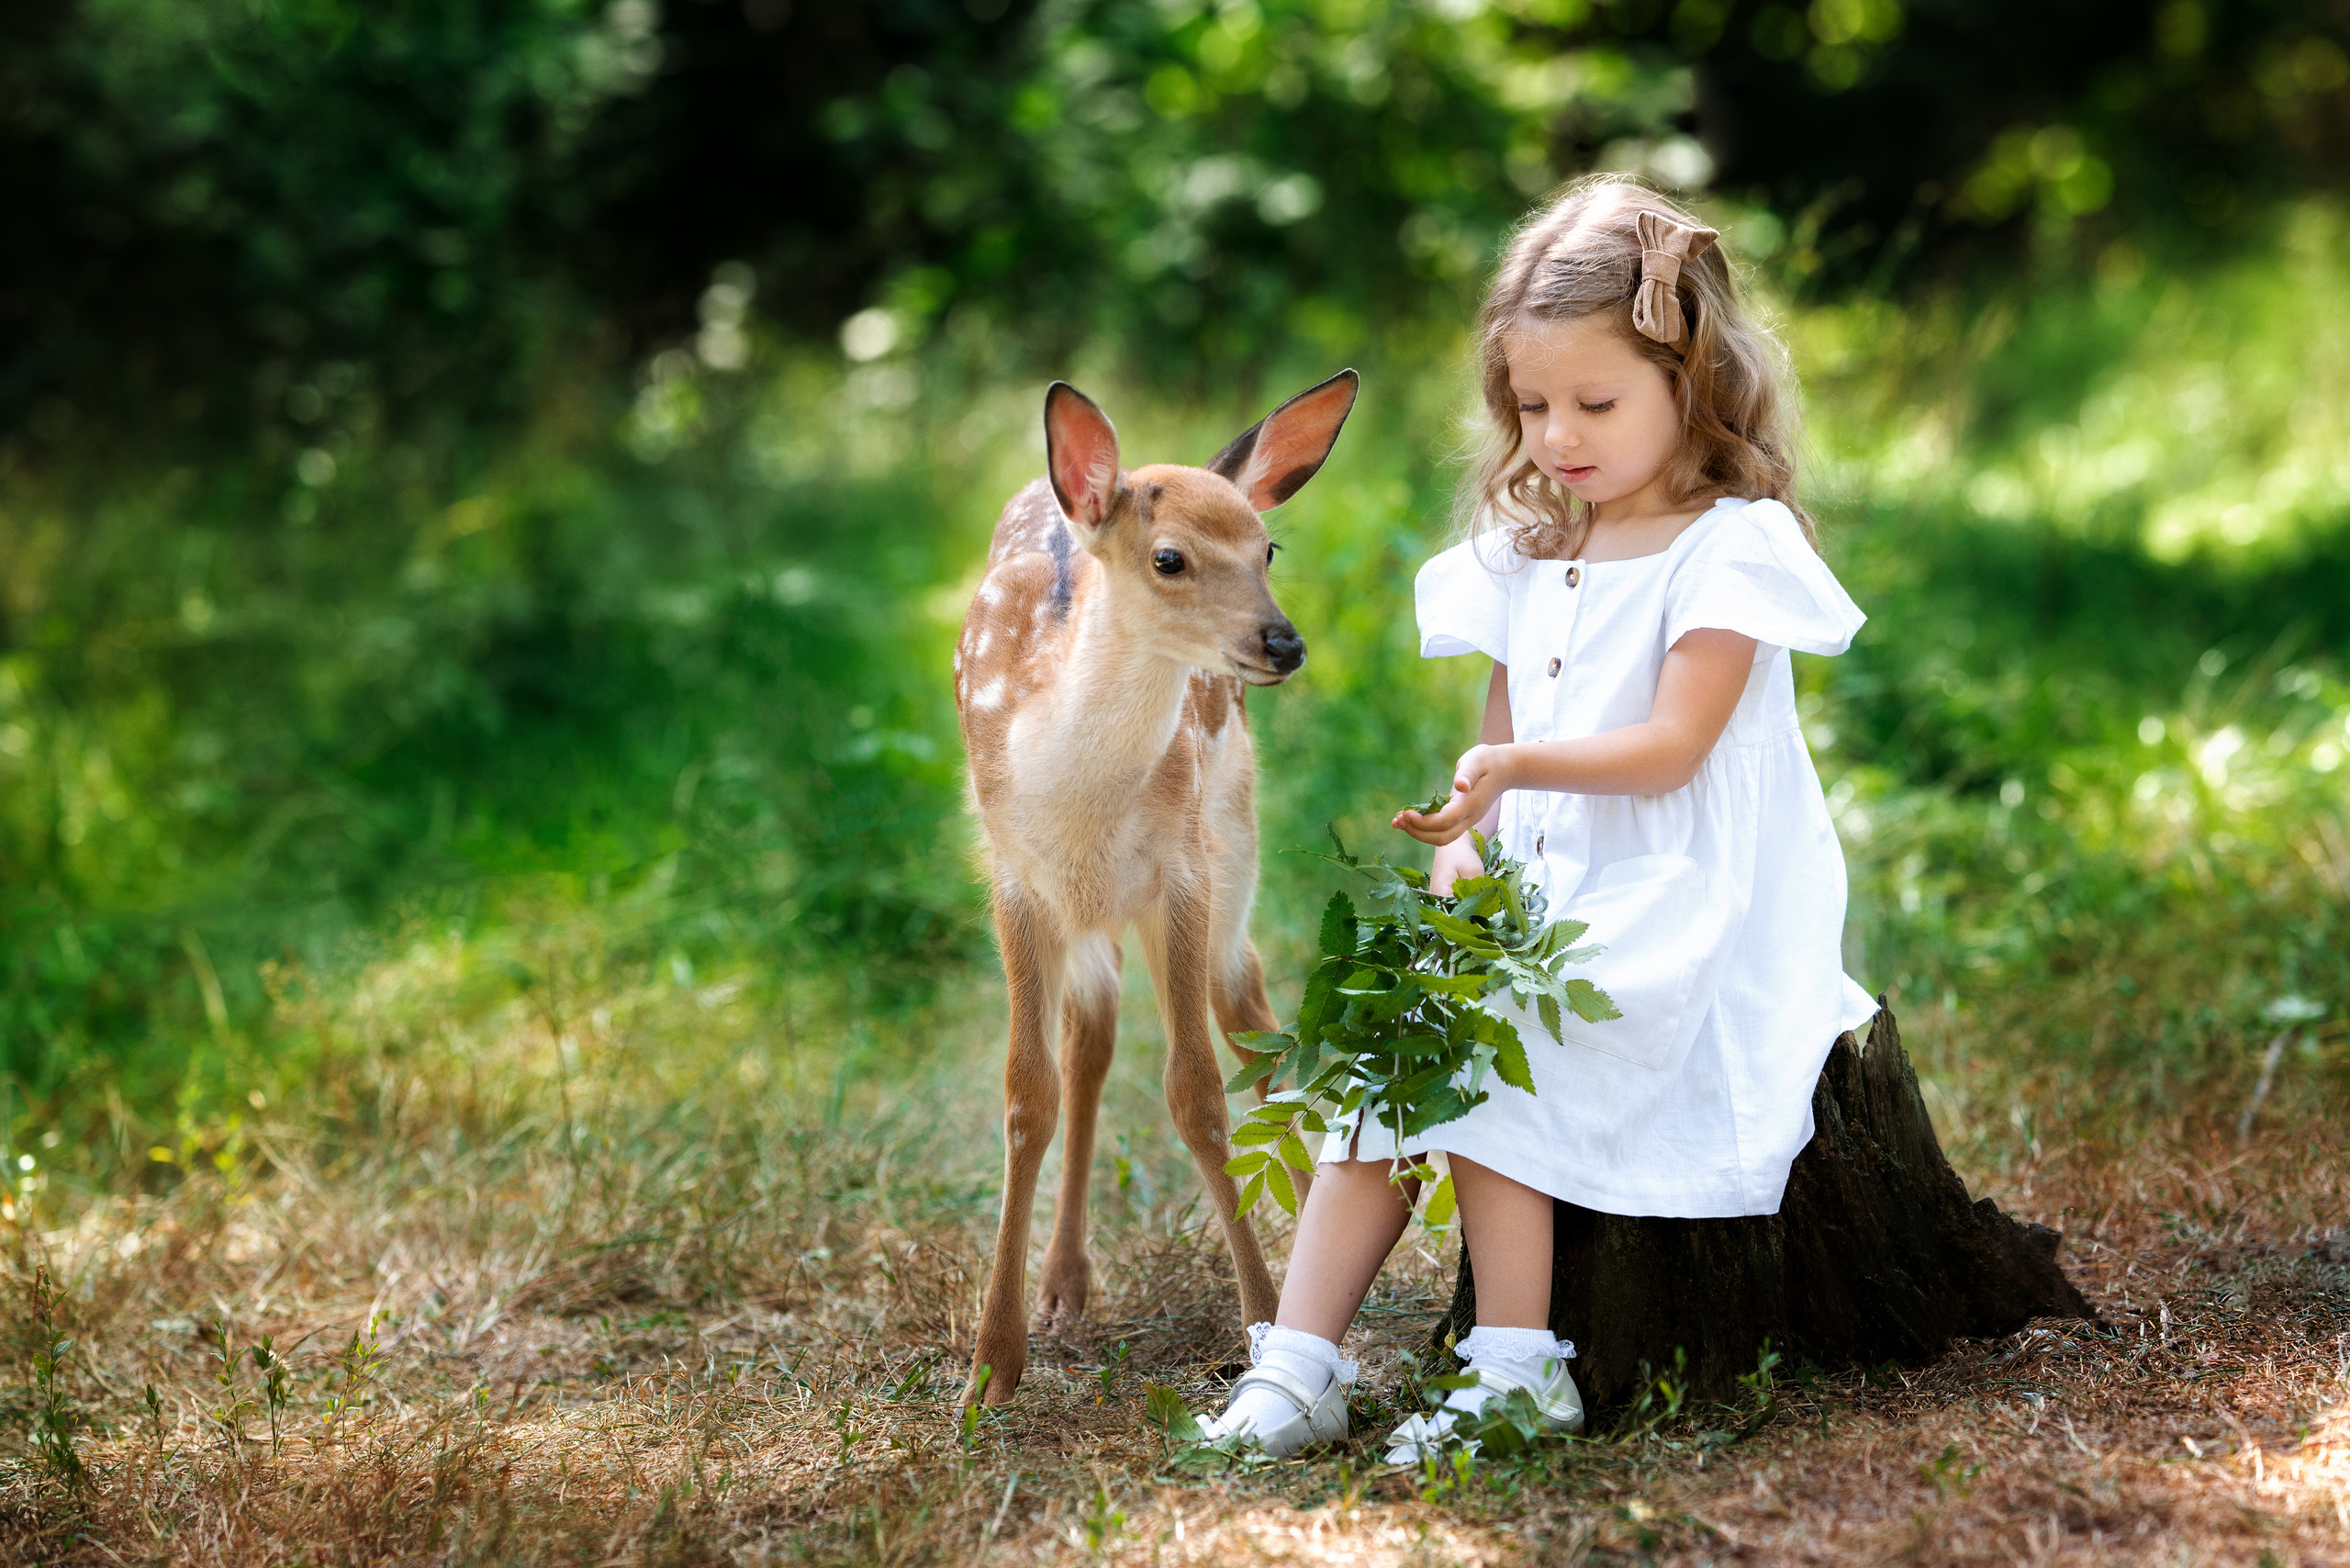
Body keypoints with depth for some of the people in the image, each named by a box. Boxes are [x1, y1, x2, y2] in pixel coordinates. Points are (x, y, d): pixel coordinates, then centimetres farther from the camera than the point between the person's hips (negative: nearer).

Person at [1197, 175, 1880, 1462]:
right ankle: (1295, 1368, -19)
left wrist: (1515, 769, -30)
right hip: (1542, 902, 7)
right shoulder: (1527, 557, 16)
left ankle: (1515, 1369, -20)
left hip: (1683, 912, -7)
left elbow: (1669, 747, -16)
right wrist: (1463, 849, -1)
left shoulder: (1732, 545, -6)